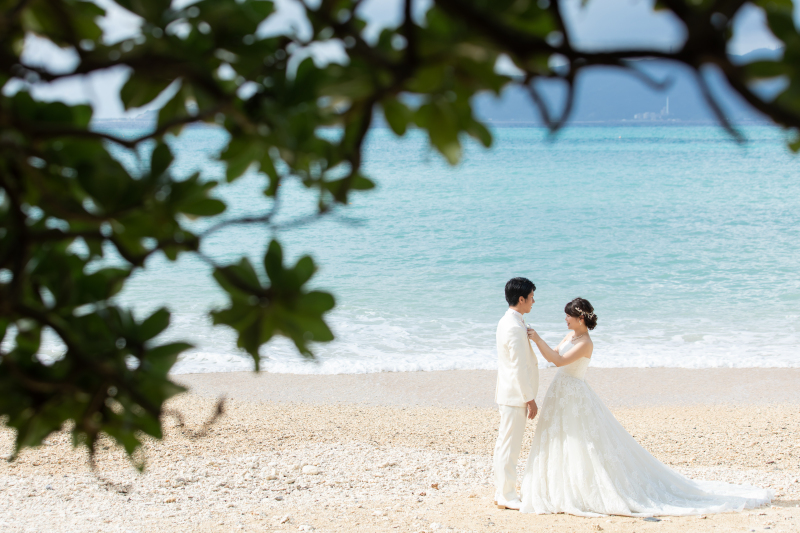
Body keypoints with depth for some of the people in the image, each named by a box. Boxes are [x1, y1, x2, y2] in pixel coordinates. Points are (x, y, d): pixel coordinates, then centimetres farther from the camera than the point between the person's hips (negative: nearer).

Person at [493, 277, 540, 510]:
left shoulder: (507, 322, 12)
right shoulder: (515, 328, -21)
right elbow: (519, 368, -22)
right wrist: (530, 399, -17)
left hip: (508, 393, 11)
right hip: (515, 395, -11)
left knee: (505, 444, 16)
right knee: (509, 445, -3)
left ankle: (502, 491, 24)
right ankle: (506, 496, 4)